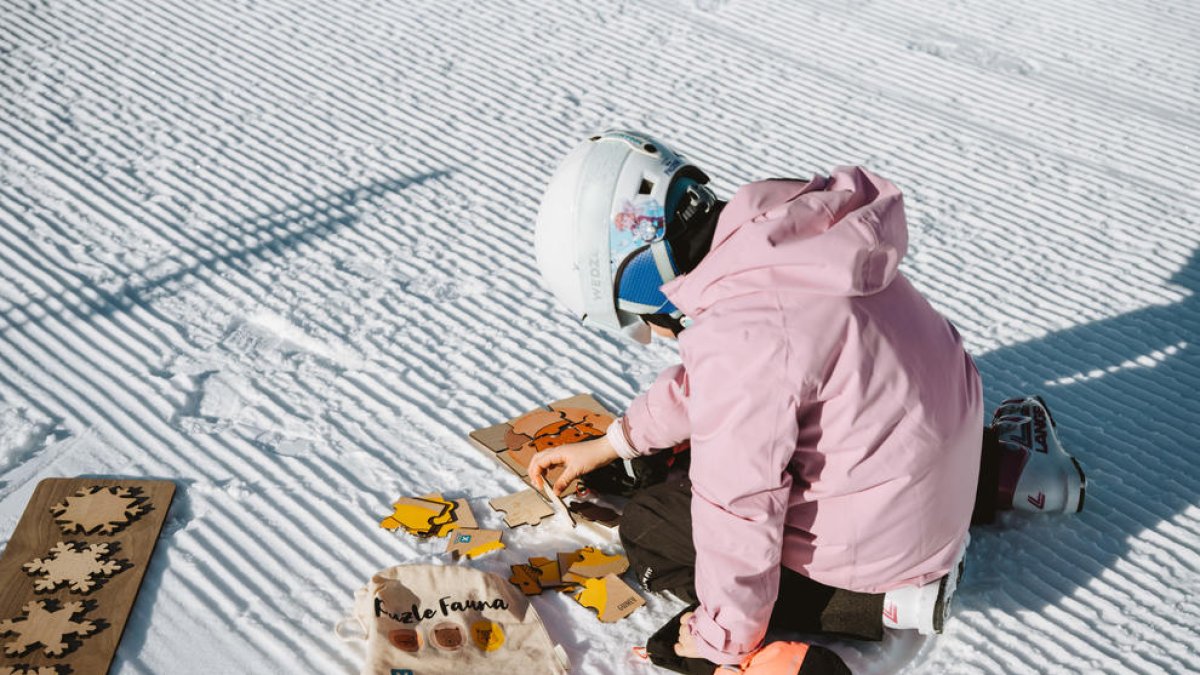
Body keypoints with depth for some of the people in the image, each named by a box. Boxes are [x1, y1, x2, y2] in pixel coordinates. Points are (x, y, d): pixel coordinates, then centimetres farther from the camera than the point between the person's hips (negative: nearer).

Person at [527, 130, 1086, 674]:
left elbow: (740, 510, -22)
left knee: (647, 529, 3)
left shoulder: (740, 340, -31)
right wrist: (615, 442, 16)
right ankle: (999, 466, 24)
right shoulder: (779, 231, -3)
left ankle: (886, 596, -3)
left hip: (885, 528, -8)